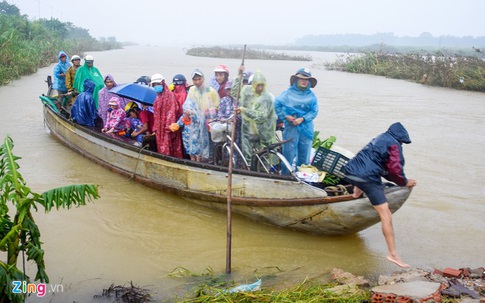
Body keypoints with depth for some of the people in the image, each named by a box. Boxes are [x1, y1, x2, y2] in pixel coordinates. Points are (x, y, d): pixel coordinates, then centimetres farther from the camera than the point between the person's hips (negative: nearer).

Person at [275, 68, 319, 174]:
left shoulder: (311, 96, 5)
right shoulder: (288, 93, -1)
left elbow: (314, 111, 0)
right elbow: (277, 104, -1)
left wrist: (302, 119, -14)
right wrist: (286, 116, -8)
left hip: (306, 128, 3)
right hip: (291, 127, -3)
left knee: (304, 154, 10)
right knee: (289, 153, -1)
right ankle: (285, 174, 11)